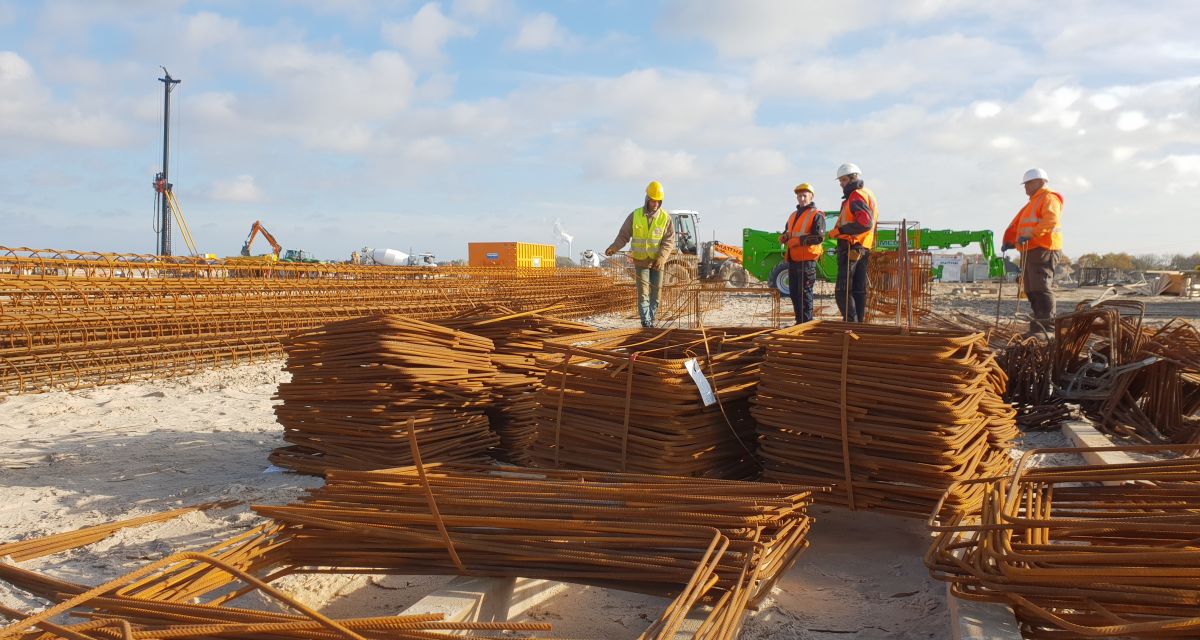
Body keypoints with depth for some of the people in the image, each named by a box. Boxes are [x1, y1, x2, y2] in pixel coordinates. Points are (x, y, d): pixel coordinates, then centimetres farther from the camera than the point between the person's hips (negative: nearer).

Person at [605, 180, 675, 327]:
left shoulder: (665, 218, -3)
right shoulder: (635, 215, -3)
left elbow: (669, 241, -5)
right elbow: (623, 235, 2)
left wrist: (661, 257, -20)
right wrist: (613, 248, -15)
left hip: (657, 262, 1)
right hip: (641, 260, -1)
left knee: (656, 292, 5)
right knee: (643, 292, -7)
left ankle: (651, 320, 17)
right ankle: (646, 323, -6)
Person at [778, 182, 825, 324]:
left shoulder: (816, 215, -3)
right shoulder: (793, 215, 22)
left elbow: (819, 237, -15)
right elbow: (786, 234, 30)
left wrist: (798, 240, -19)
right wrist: (784, 237, 5)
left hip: (807, 259, -8)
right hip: (792, 259, 8)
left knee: (804, 293, -8)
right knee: (794, 292, 10)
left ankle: (806, 322, -5)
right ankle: (799, 322, 18)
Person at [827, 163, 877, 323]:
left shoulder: (856, 196, -10)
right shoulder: (867, 194, 22)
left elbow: (865, 222, -24)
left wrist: (840, 230, -19)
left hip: (851, 248, -10)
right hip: (863, 249, 10)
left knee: (842, 291, -11)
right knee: (859, 290, 11)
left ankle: (851, 323, -16)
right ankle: (859, 322, 14)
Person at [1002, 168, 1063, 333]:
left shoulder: (1049, 199, -2)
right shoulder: (1032, 203, 29)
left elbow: (1050, 220, -21)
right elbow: (1016, 223, 26)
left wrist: (1031, 234, -30)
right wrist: (1008, 240, 13)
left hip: (1043, 250, -10)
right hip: (1029, 251, 10)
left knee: (1041, 288, -15)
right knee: (1031, 290, 7)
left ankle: (1048, 326, -16)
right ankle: (1037, 326, 9)